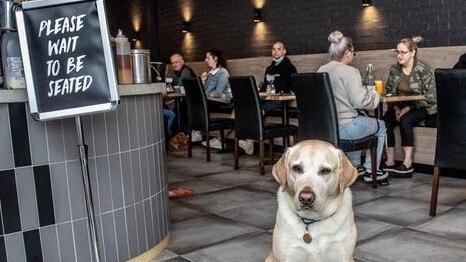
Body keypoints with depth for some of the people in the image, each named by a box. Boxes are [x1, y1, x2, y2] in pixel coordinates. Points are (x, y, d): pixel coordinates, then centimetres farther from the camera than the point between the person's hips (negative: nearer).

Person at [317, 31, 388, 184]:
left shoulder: (321, 70, 6)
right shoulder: (349, 71, -15)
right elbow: (360, 101, -20)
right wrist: (373, 94, 1)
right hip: (344, 128, -7)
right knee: (381, 127, 19)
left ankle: (355, 166, 40)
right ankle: (371, 170, 22)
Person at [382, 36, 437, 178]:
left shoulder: (423, 69, -14)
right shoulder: (394, 69, 2)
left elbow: (430, 96, -15)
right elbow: (388, 90, 12)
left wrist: (409, 107, -20)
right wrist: (395, 107, -7)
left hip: (421, 107, -5)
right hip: (400, 105, 5)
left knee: (405, 121, -32)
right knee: (385, 122, -23)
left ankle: (407, 164, -26)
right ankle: (390, 162, -20)